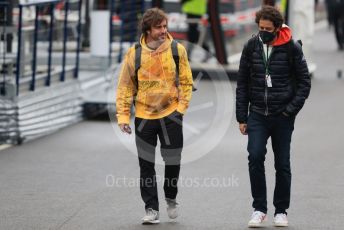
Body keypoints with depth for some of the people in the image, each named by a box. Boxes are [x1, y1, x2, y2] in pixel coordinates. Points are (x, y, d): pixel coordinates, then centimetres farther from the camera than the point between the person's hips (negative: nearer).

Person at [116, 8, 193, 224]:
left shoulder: (177, 50, -3)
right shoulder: (135, 53, -2)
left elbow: (186, 81, 4)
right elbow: (125, 86, 3)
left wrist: (182, 107, -4)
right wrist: (123, 116, -1)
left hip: (171, 114, -1)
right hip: (144, 115, 1)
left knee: (173, 160, 1)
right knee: (146, 165, 2)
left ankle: (171, 197, 28)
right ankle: (152, 209, 9)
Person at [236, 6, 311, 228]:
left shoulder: (291, 48, -5)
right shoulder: (251, 47, 2)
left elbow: (304, 82, -1)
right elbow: (242, 83, 7)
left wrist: (291, 109, -10)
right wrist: (242, 117, 4)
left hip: (282, 116, -1)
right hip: (257, 114, 1)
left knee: (283, 164, 5)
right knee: (255, 157, -14)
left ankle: (281, 211, 18)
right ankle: (259, 209, -5)